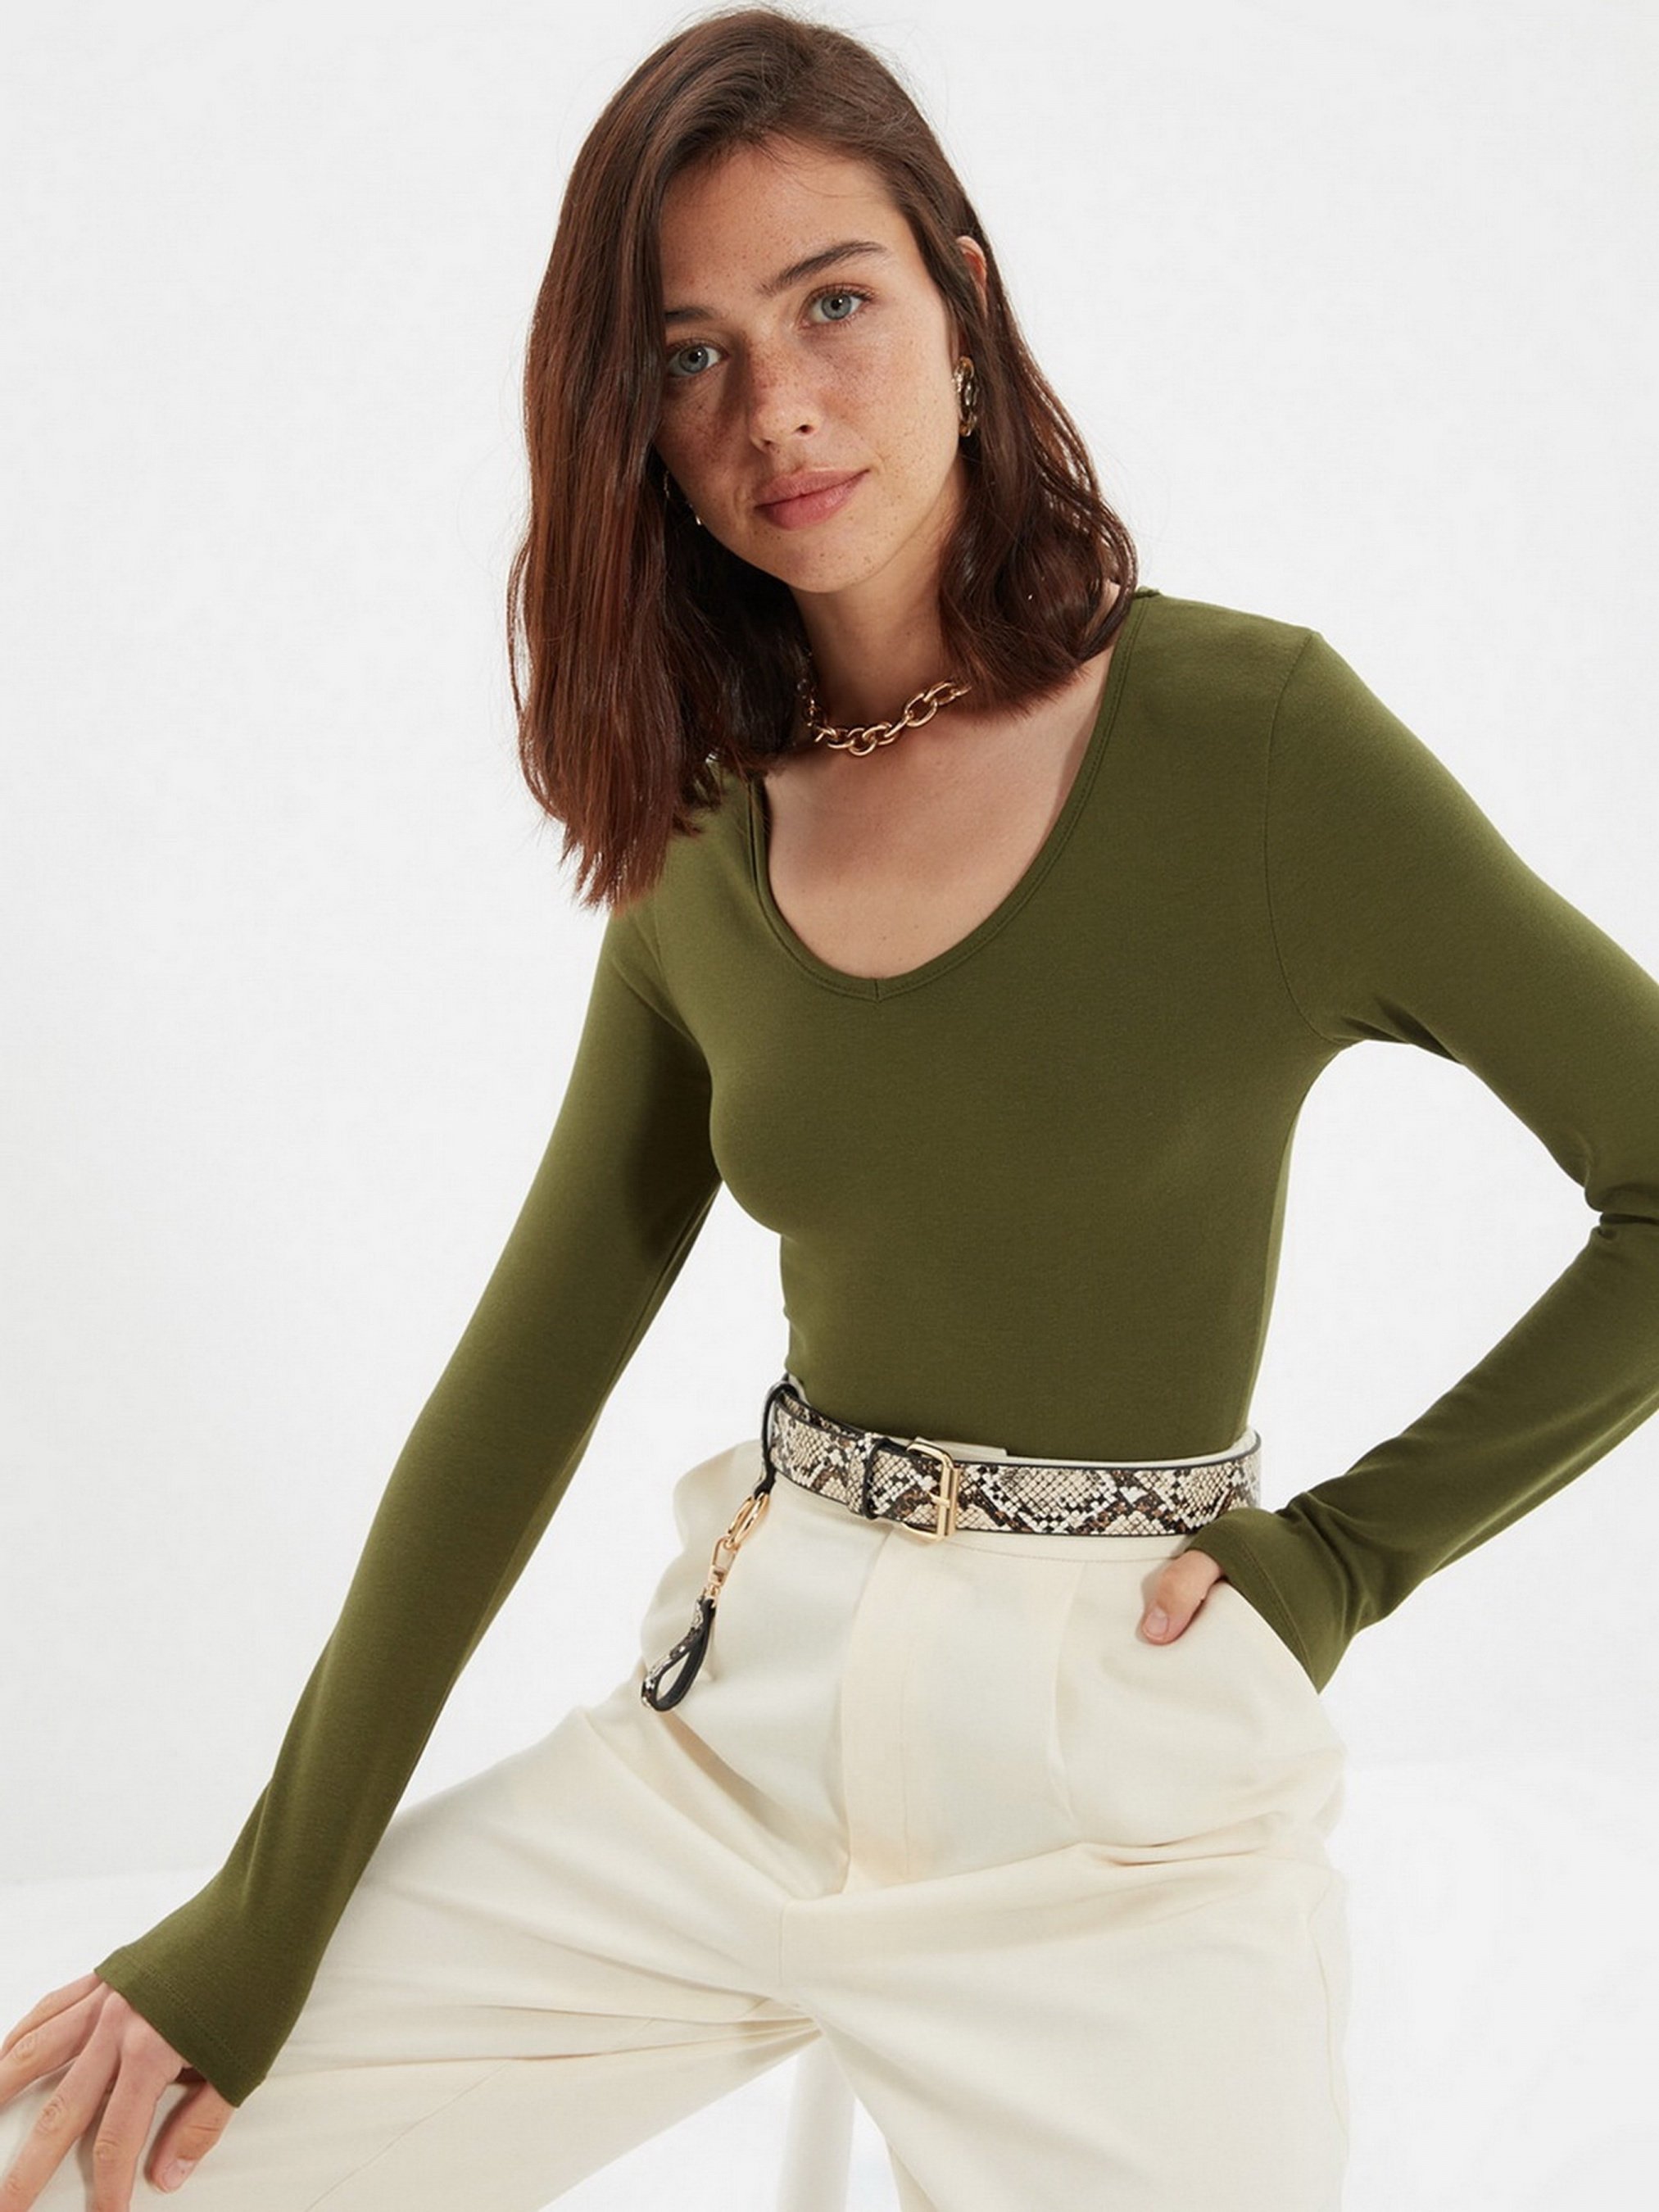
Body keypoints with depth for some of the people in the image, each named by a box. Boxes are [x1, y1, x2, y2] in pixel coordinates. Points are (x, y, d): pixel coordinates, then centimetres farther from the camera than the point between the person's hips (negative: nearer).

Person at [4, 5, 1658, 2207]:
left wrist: (1346, 1548, -7)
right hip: (729, 1727, 4)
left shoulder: (1247, 728, -11)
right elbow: (522, 1382, 4)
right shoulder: (701, 842, 3)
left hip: (1124, 1804, -4)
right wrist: (260, 1919, 1)